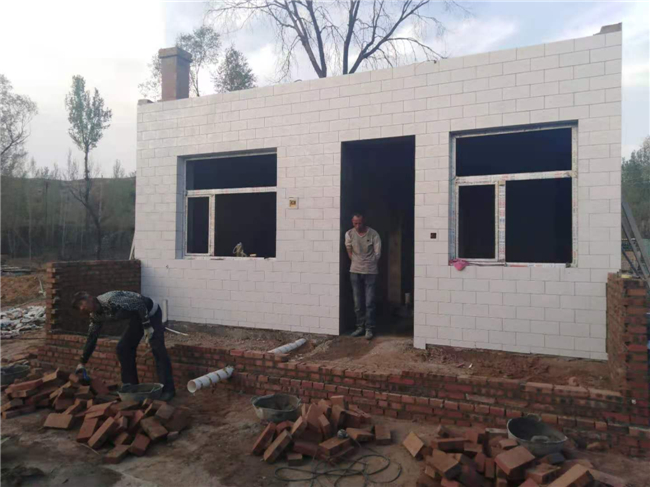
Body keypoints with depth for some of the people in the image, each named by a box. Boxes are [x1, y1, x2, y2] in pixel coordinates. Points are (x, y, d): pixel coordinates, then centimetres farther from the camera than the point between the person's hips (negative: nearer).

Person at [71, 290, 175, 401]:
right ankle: (131, 386, 15)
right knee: (123, 348, 4)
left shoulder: (111, 300, -29)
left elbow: (139, 303, -28)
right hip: (137, 316, 9)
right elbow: (92, 337, 12)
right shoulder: (96, 316, 0)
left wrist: (147, 327, -26)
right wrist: (82, 362, 15)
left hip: (150, 312, -9)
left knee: (157, 349, -15)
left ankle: (168, 390, -13)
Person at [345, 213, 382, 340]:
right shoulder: (349, 234, -2)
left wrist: (369, 265, 3)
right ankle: (360, 327, 19)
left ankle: (369, 328, 6)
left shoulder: (373, 234, -9)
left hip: (370, 272, -3)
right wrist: (357, 263, 7)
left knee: (369, 302, -3)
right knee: (358, 302, 8)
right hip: (355, 272, 3)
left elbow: (377, 254, -3)